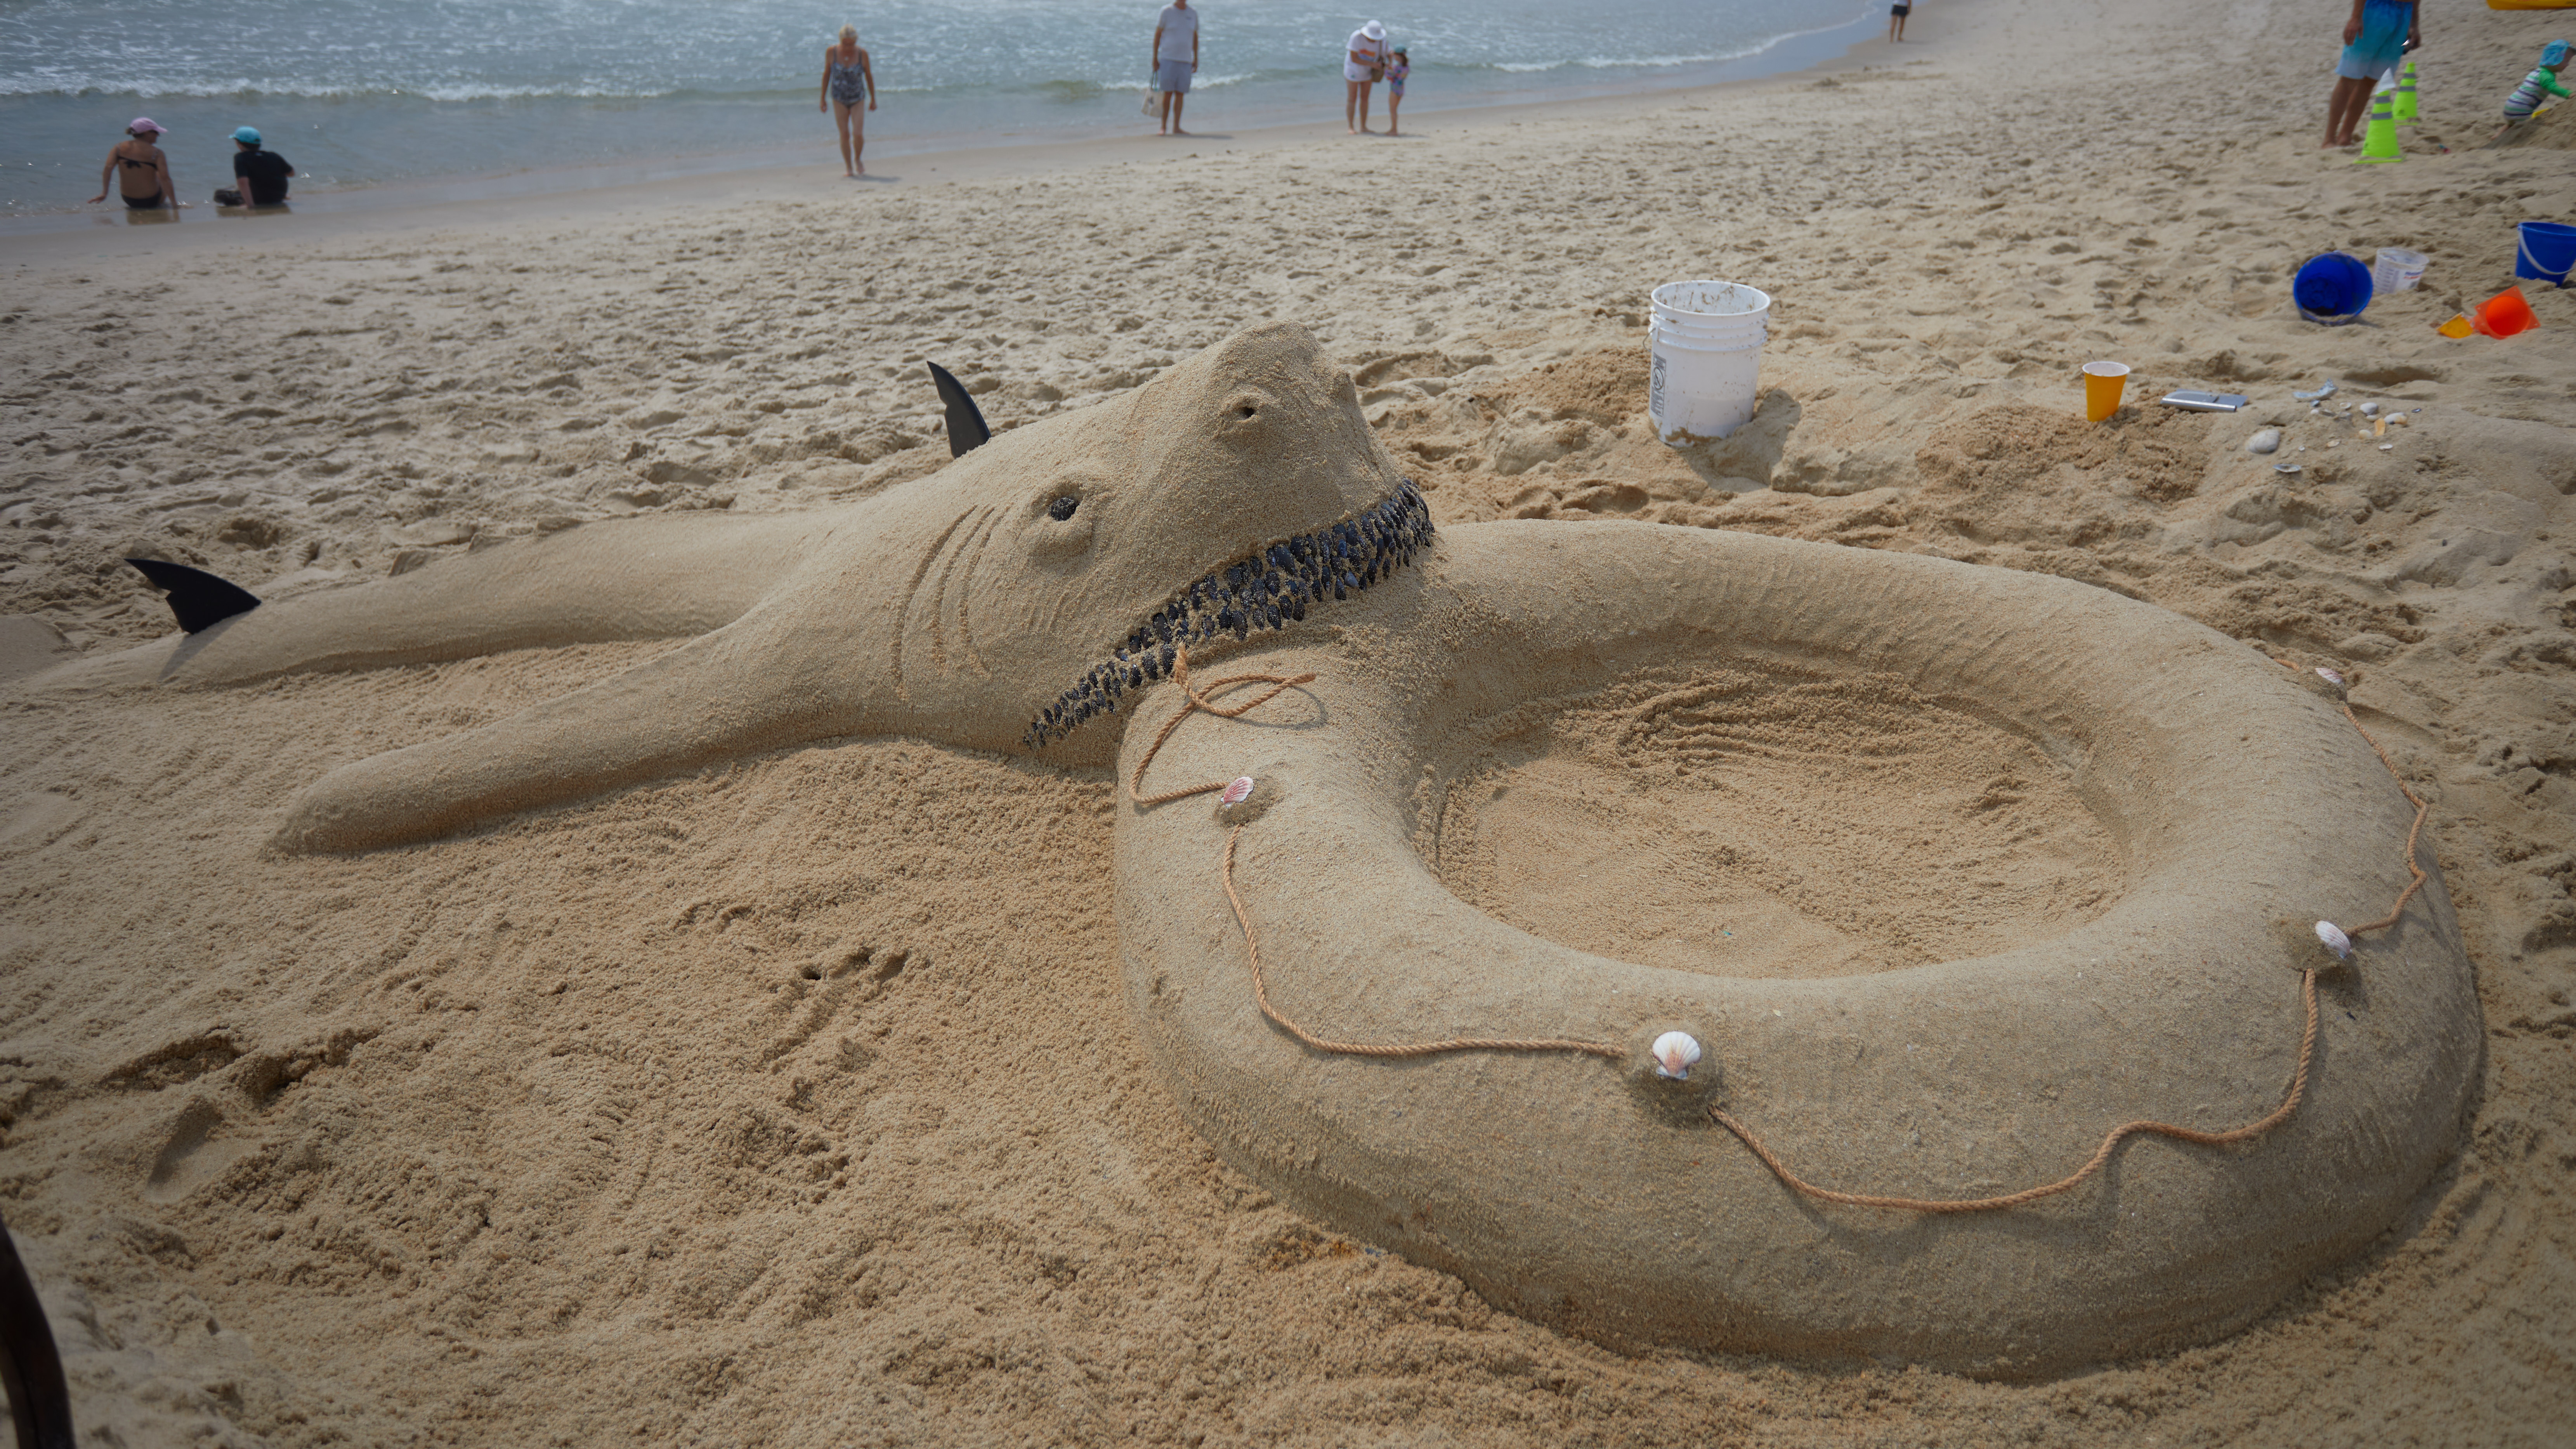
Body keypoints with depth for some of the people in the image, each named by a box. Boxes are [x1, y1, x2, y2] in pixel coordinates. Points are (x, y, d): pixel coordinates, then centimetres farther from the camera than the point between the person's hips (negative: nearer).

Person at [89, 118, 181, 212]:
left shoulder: (119, 147, -1)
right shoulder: (157, 153, -13)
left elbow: (108, 168, -12)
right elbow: (165, 179, -21)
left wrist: (104, 193, -11)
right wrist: (175, 204, -17)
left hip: (129, 201, 4)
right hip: (151, 201, -4)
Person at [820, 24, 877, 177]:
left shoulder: (862, 54, -12)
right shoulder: (831, 52, -10)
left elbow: (869, 76, 1)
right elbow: (827, 74, 1)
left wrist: (873, 99, 7)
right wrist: (823, 99, 3)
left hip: (858, 99, -1)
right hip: (839, 99, 1)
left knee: (858, 134, -11)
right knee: (845, 134, -3)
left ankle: (858, 160, 17)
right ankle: (848, 168, 10)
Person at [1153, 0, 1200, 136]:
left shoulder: (1193, 14, 10)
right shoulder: (1167, 11, 0)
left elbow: (1195, 37, 18)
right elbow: (1158, 34, 1)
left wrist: (1196, 59, 14)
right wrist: (1155, 58, -3)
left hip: (1185, 61, 3)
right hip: (1168, 59, -3)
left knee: (1180, 94, 1)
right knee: (1168, 93, -7)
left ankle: (1176, 127, 7)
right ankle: (1164, 127, -1)